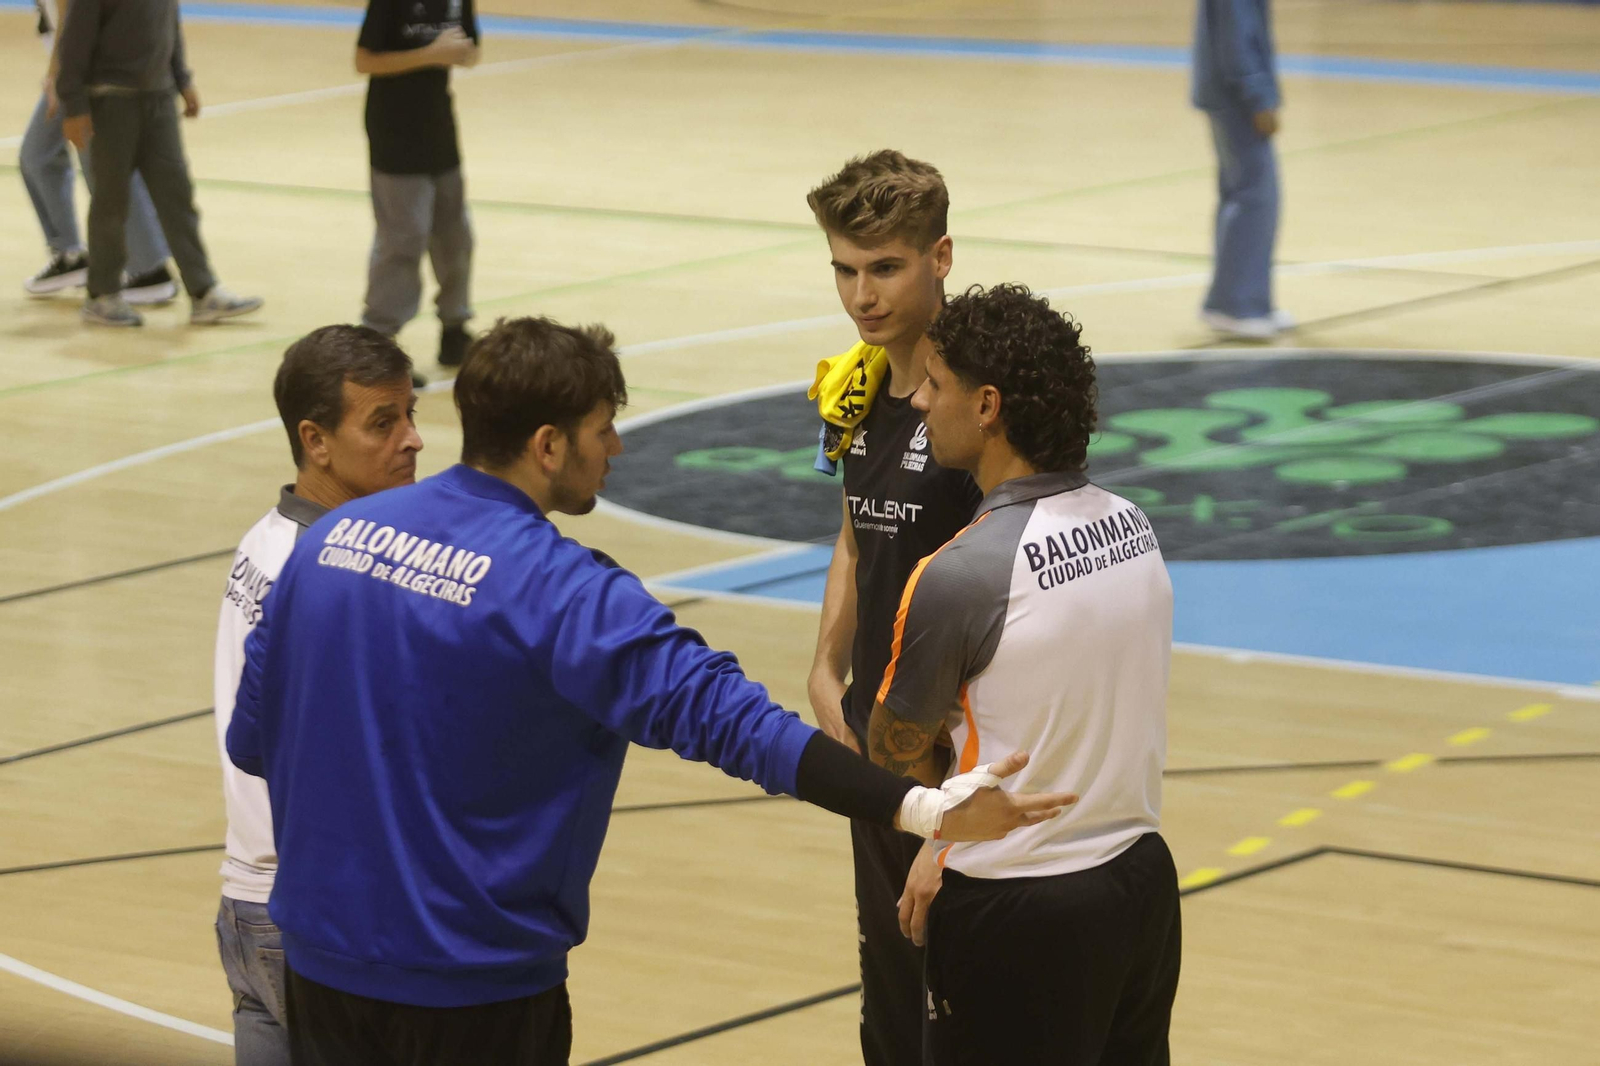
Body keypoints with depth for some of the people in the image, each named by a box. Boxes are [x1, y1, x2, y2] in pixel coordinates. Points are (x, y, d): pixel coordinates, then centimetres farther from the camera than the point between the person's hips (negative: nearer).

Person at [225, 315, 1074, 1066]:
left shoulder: (330, 537, 1)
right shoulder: (559, 591, -18)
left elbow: (250, 739, 9)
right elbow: (724, 715, -27)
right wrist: (919, 809, -32)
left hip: (320, 959, 6)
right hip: (475, 988, -6)